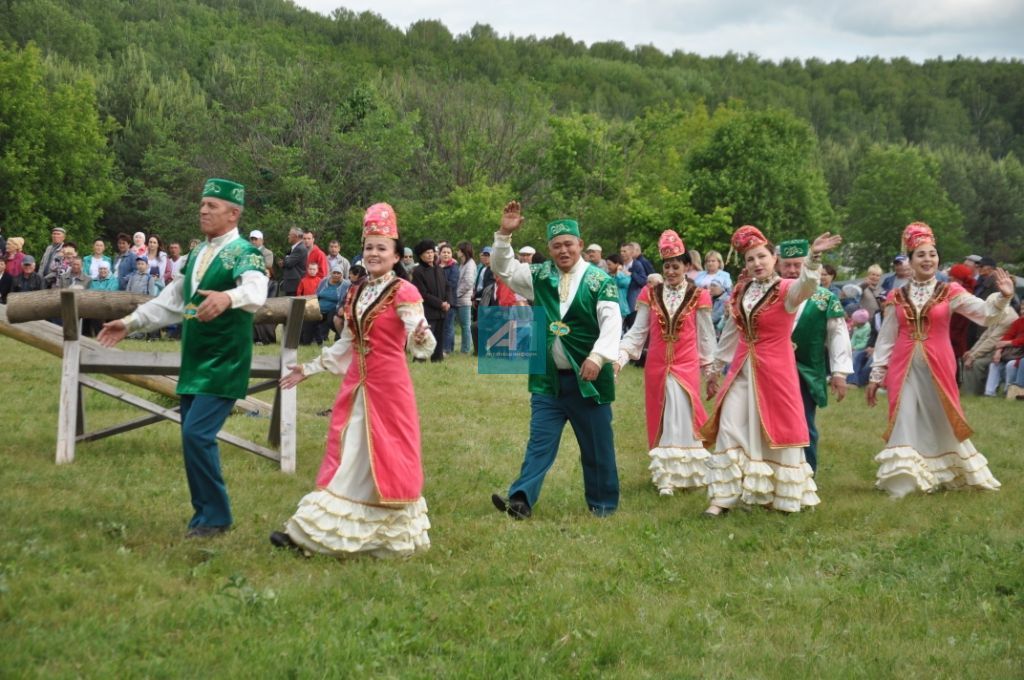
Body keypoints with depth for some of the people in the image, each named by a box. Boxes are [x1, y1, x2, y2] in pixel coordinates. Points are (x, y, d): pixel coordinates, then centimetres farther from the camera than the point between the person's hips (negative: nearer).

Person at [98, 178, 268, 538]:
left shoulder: (244, 253, -12)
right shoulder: (197, 255, 13)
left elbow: (256, 292, -32)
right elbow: (172, 301, 21)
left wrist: (228, 297, -53)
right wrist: (130, 323, 17)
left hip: (224, 362, -8)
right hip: (195, 360, 8)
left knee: (197, 433, -16)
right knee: (194, 438, 9)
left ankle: (215, 517, -4)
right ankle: (205, 513, 20)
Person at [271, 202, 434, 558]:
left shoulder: (403, 293, -11)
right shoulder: (355, 293, 9)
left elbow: (421, 344, -21)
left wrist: (422, 339, -44)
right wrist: (308, 369, 20)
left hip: (389, 385, -6)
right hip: (356, 384, 6)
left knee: (387, 458, -1)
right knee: (347, 457, 10)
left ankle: (394, 535, 10)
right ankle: (311, 531, 13)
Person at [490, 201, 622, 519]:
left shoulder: (599, 280, -6)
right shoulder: (541, 276, 8)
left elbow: (612, 323, -15)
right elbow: (504, 268, 6)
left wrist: (597, 356, -29)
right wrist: (504, 234, -9)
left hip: (587, 378, -3)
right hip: (548, 378, 4)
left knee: (597, 445, 6)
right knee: (540, 441, 0)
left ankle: (603, 503, 18)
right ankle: (522, 499, -6)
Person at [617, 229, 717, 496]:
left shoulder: (698, 297, -2)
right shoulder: (650, 295, 3)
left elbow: (706, 336, 4)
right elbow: (638, 331, 3)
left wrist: (710, 369, 6)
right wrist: (620, 356, -9)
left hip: (686, 367, -2)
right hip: (657, 367, 2)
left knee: (683, 418, -5)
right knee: (661, 421, 6)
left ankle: (685, 472, 6)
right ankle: (665, 477, 11)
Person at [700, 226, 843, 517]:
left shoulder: (786, 290, -12)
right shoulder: (742, 291, 6)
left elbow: (806, 285, -36)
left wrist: (813, 258, -57)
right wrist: (715, 367, 23)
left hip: (775, 369, -5)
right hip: (742, 369, 5)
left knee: (775, 433, 4)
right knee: (730, 431, 0)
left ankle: (782, 496, 18)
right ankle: (722, 498, 4)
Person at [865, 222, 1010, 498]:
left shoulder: (950, 292, 0)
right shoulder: (897, 297, 5)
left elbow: (985, 313, -11)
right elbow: (886, 339, 9)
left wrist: (1003, 297, -29)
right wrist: (875, 376, 8)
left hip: (937, 367, -1)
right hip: (904, 369, 1)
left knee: (942, 422, 10)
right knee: (905, 423, -1)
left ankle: (943, 475, 29)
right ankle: (903, 483, 6)